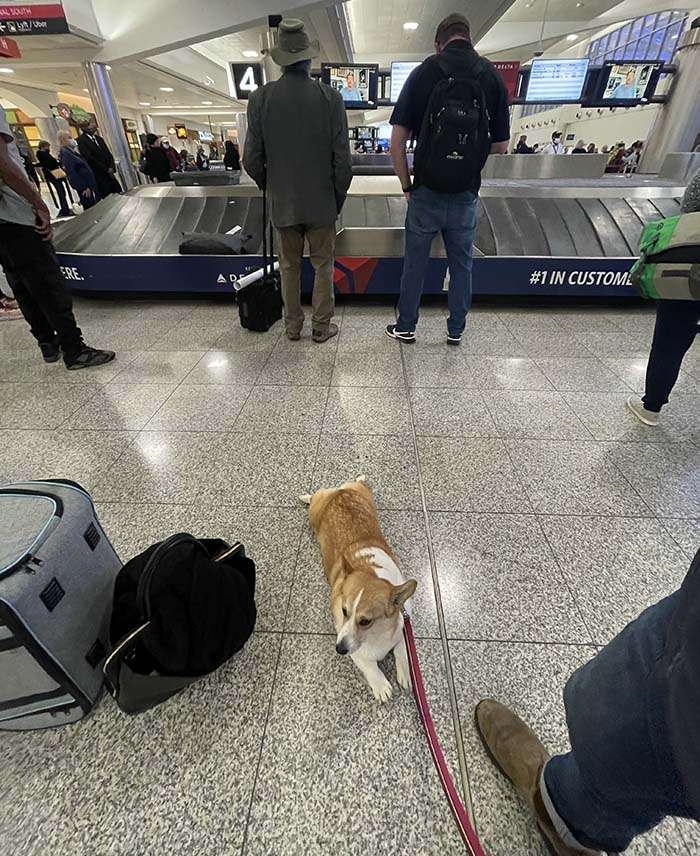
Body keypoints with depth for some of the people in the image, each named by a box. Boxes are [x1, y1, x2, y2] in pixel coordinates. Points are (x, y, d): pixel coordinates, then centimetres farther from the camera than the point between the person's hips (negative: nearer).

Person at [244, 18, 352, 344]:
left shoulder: (260, 98, -4)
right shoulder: (330, 97, -8)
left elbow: (252, 160, -3)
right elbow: (342, 159, -8)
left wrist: (270, 187, 15)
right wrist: (338, 196, 6)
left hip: (282, 203, 2)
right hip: (321, 202, -2)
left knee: (289, 266, 13)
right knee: (323, 265, 9)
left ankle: (293, 325, 21)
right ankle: (321, 326, 15)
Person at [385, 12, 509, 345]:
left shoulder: (424, 72, -2)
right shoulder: (493, 76, 3)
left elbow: (398, 142, -7)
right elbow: (501, 146, 5)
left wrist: (407, 186, 3)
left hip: (427, 191, -1)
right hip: (466, 193, 2)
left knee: (415, 262, 9)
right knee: (461, 263, 12)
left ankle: (406, 327, 18)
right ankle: (456, 330, 21)